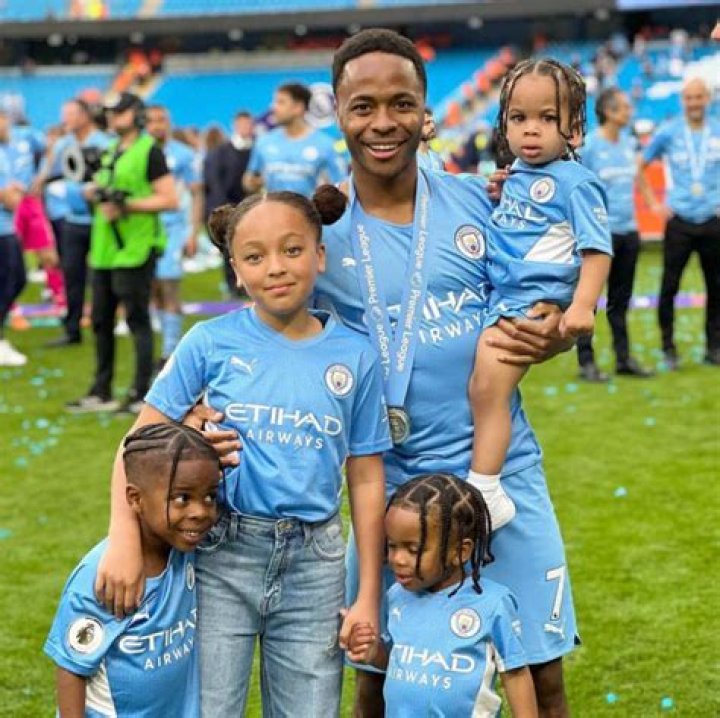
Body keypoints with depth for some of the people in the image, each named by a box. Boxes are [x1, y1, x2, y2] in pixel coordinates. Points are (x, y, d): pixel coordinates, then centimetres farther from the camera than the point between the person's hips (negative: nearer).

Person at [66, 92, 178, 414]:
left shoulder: (149, 151, -8)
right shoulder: (110, 152, 16)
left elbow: (169, 199, -14)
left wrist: (126, 205, -19)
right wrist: (94, 191, 3)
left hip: (134, 251, -8)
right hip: (105, 249, 8)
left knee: (138, 320, -3)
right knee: (101, 321, 12)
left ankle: (141, 394, 3)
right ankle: (101, 392, 20)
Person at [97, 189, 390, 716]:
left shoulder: (355, 357, 1)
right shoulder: (211, 343, -4)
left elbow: (366, 479, 5)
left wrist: (369, 598, 4)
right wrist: (125, 540, -18)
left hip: (314, 562, 1)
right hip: (223, 556, -1)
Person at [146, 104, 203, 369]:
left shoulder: (183, 155, 0)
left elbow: (196, 196, 2)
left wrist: (194, 234, -4)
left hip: (173, 228, -4)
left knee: (169, 289, -8)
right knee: (155, 291, 5)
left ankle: (170, 353, -6)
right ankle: (171, 346, 14)